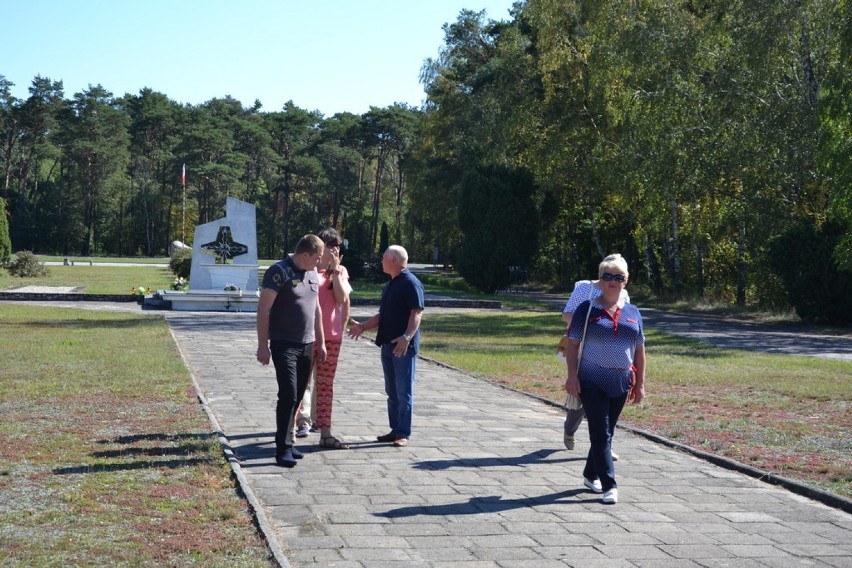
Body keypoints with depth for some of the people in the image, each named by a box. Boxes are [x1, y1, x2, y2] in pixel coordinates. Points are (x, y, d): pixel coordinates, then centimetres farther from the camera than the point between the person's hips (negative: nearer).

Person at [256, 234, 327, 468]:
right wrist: (263, 345, -16)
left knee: (297, 397, 9)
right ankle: (283, 449, -7)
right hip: (284, 344, -7)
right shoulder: (279, 272, -12)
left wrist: (321, 342, 19)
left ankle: (286, 441, 18)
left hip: (307, 345, 7)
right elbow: (263, 310, -13)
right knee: (288, 395, -11)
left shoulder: (313, 273, 11)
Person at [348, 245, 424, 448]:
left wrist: (407, 337, -32)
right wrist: (363, 327, 17)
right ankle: (395, 430, 18)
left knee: (404, 392, -4)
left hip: (404, 347, -9)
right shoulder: (390, 285, 18)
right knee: (392, 391, 12)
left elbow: (417, 313, -20)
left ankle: (403, 434, -1)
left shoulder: (410, 283, -11)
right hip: (388, 345, 9)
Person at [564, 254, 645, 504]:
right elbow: (573, 344, -3)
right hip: (592, 383, -4)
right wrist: (572, 376, -10)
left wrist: (640, 383, 9)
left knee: (606, 433, 14)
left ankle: (591, 475, 31)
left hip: (620, 384, 4)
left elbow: (639, 350, 12)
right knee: (601, 434, -7)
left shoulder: (632, 313, 9)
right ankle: (609, 485, -8)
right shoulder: (587, 309, -2)